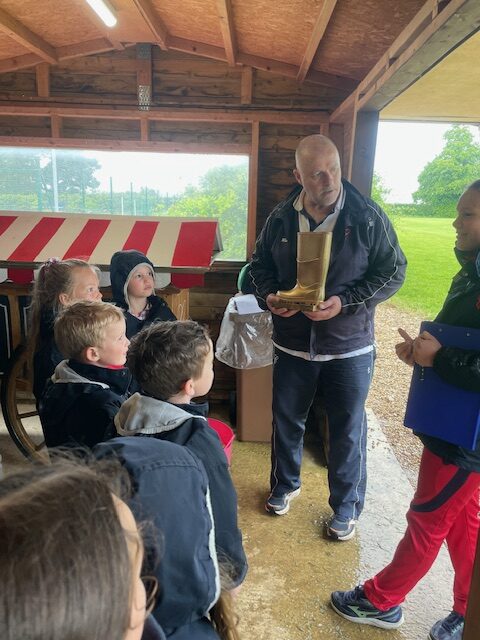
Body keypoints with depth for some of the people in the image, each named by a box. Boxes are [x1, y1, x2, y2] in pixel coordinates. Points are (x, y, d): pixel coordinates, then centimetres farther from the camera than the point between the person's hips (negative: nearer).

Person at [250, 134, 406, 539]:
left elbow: (393, 272, -7)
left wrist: (344, 302, -20)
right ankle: (285, 485, 46)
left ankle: (347, 506, 35)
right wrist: (269, 296, -11)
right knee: (286, 420, 18)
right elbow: (260, 264, 10)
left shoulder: (368, 217, -10)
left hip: (349, 347, -2)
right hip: (292, 345, 3)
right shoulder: (281, 218, -2)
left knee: (348, 430, 11)